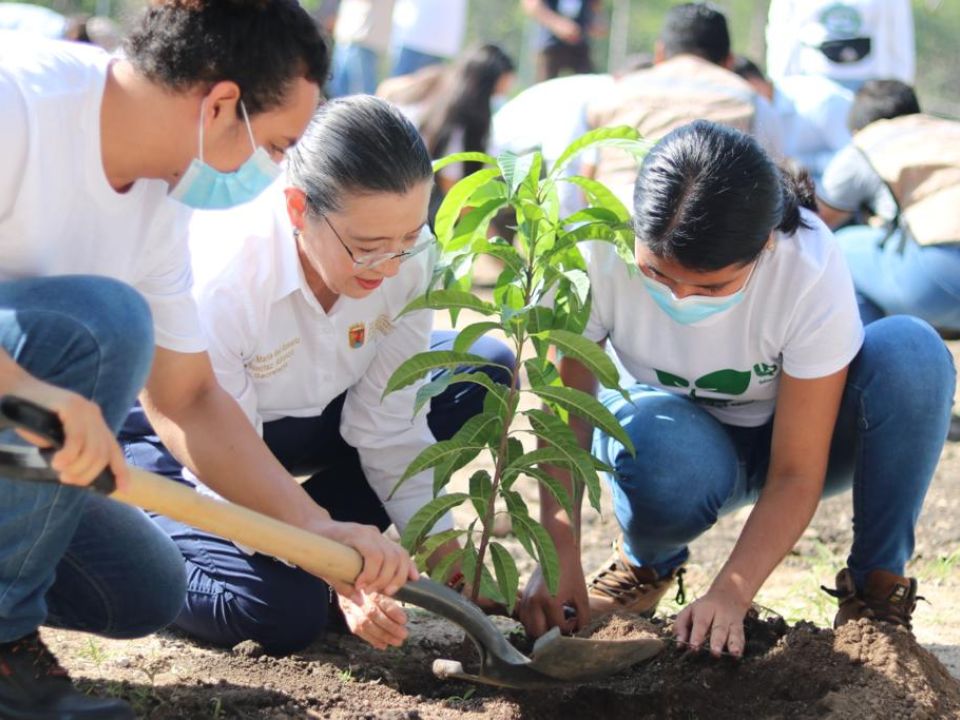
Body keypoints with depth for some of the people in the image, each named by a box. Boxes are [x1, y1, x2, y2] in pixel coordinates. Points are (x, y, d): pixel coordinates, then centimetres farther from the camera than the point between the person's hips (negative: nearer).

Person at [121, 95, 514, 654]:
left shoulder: (408, 258, -21)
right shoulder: (220, 284, -36)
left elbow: (386, 422, -12)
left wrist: (443, 550, -19)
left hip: (297, 419, 7)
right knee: (285, 612, -30)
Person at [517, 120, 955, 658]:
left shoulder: (813, 271, -32)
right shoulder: (599, 252, -29)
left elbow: (796, 473, -27)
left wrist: (731, 594, -39)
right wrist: (559, 556, -34)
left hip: (787, 437, 0)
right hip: (677, 439, 0)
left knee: (912, 353, -31)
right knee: (660, 447, -39)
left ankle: (876, 586, -13)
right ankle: (648, 564, -1)